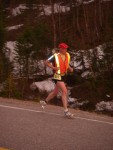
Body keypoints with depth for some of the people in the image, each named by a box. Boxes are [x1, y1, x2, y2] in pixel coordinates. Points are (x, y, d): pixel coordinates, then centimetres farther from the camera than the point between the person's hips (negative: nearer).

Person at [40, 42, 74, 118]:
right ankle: (66, 111, -18)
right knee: (65, 91, -18)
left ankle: (45, 102, 42)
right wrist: (53, 67, -18)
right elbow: (46, 62, -6)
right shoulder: (55, 56, -14)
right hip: (58, 76, -8)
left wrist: (70, 68, 1)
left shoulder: (67, 55, 4)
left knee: (55, 92, 19)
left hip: (64, 76, 8)